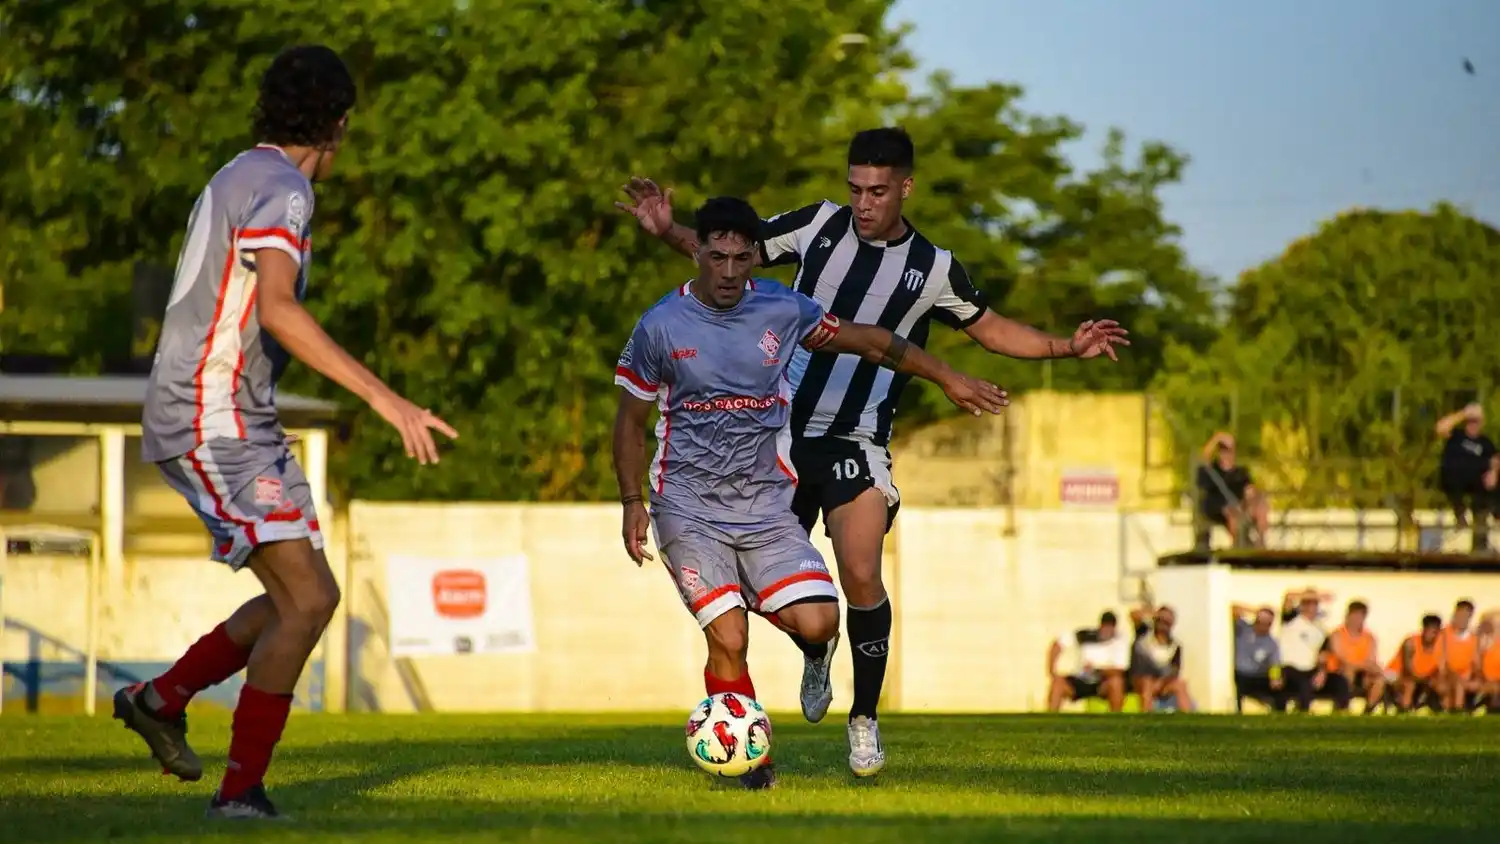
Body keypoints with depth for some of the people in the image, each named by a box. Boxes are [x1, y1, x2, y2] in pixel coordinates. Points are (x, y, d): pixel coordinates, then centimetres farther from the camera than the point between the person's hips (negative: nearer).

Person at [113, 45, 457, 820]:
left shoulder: (238, 178, 17)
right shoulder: (281, 188, -14)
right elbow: (276, 310, -29)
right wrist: (383, 397, -33)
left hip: (237, 426, 10)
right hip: (218, 426, -10)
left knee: (306, 598, 10)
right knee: (305, 601, -14)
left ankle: (161, 700, 21)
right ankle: (241, 789, -10)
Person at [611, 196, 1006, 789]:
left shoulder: (781, 311, 1)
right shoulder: (661, 327, -4)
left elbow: (865, 340, 14)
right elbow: (631, 419, 6)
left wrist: (948, 379, 16)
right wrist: (633, 504, -2)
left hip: (766, 506, 2)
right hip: (689, 511, -2)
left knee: (818, 624, -15)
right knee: (728, 641, -17)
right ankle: (751, 761, 3)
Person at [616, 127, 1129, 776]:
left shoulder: (933, 270, -1)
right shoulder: (820, 225, 1)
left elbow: (990, 328, 14)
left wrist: (1066, 347, 2)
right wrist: (669, 232, -10)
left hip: (856, 443, -2)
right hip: (782, 429, 2)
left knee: (860, 576, -18)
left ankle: (864, 719, 0)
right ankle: (816, 652, 41)